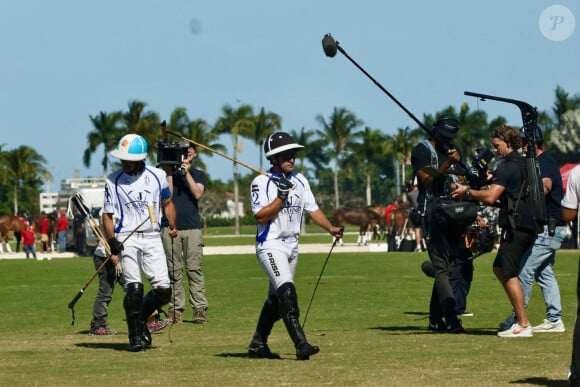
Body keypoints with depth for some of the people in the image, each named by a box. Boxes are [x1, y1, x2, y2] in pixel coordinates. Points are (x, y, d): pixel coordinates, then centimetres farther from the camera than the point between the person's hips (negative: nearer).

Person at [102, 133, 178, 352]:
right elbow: (107, 215, 3)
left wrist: (172, 225, 1)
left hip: (152, 237, 2)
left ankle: (141, 318, 23)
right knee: (134, 288, -12)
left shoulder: (157, 176, 5)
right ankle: (135, 337, -1)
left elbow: (167, 203, 19)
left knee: (163, 289, -5)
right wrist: (113, 245, -8)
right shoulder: (114, 180, 1)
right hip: (127, 239, -2)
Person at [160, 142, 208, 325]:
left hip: (192, 227, 0)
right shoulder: (167, 173, 13)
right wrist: (170, 173, -4)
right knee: (174, 270, -1)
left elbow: (197, 194, -3)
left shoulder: (198, 174, 15)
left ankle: (199, 308, -8)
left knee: (194, 269, -6)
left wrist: (187, 173, -6)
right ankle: (175, 309, 0)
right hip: (170, 226, 0)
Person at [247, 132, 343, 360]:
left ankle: (258, 345, 24)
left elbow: (312, 209, 10)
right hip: (270, 245, -7)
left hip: (292, 246, 8)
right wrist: (281, 196, -25)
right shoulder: (262, 182, -11)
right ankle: (301, 344, -30)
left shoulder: (300, 180, 9)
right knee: (287, 290, -21)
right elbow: (260, 216, -18)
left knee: (276, 297, 13)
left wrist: (330, 228, -3)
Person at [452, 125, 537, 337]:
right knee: (499, 268, 18)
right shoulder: (523, 163, 16)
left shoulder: (507, 166, -14)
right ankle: (519, 316, 17)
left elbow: (490, 197, -22)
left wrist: (467, 192, -9)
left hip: (515, 228, -10)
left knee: (509, 274, -6)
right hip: (527, 226, 10)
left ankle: (523, 325, -7)